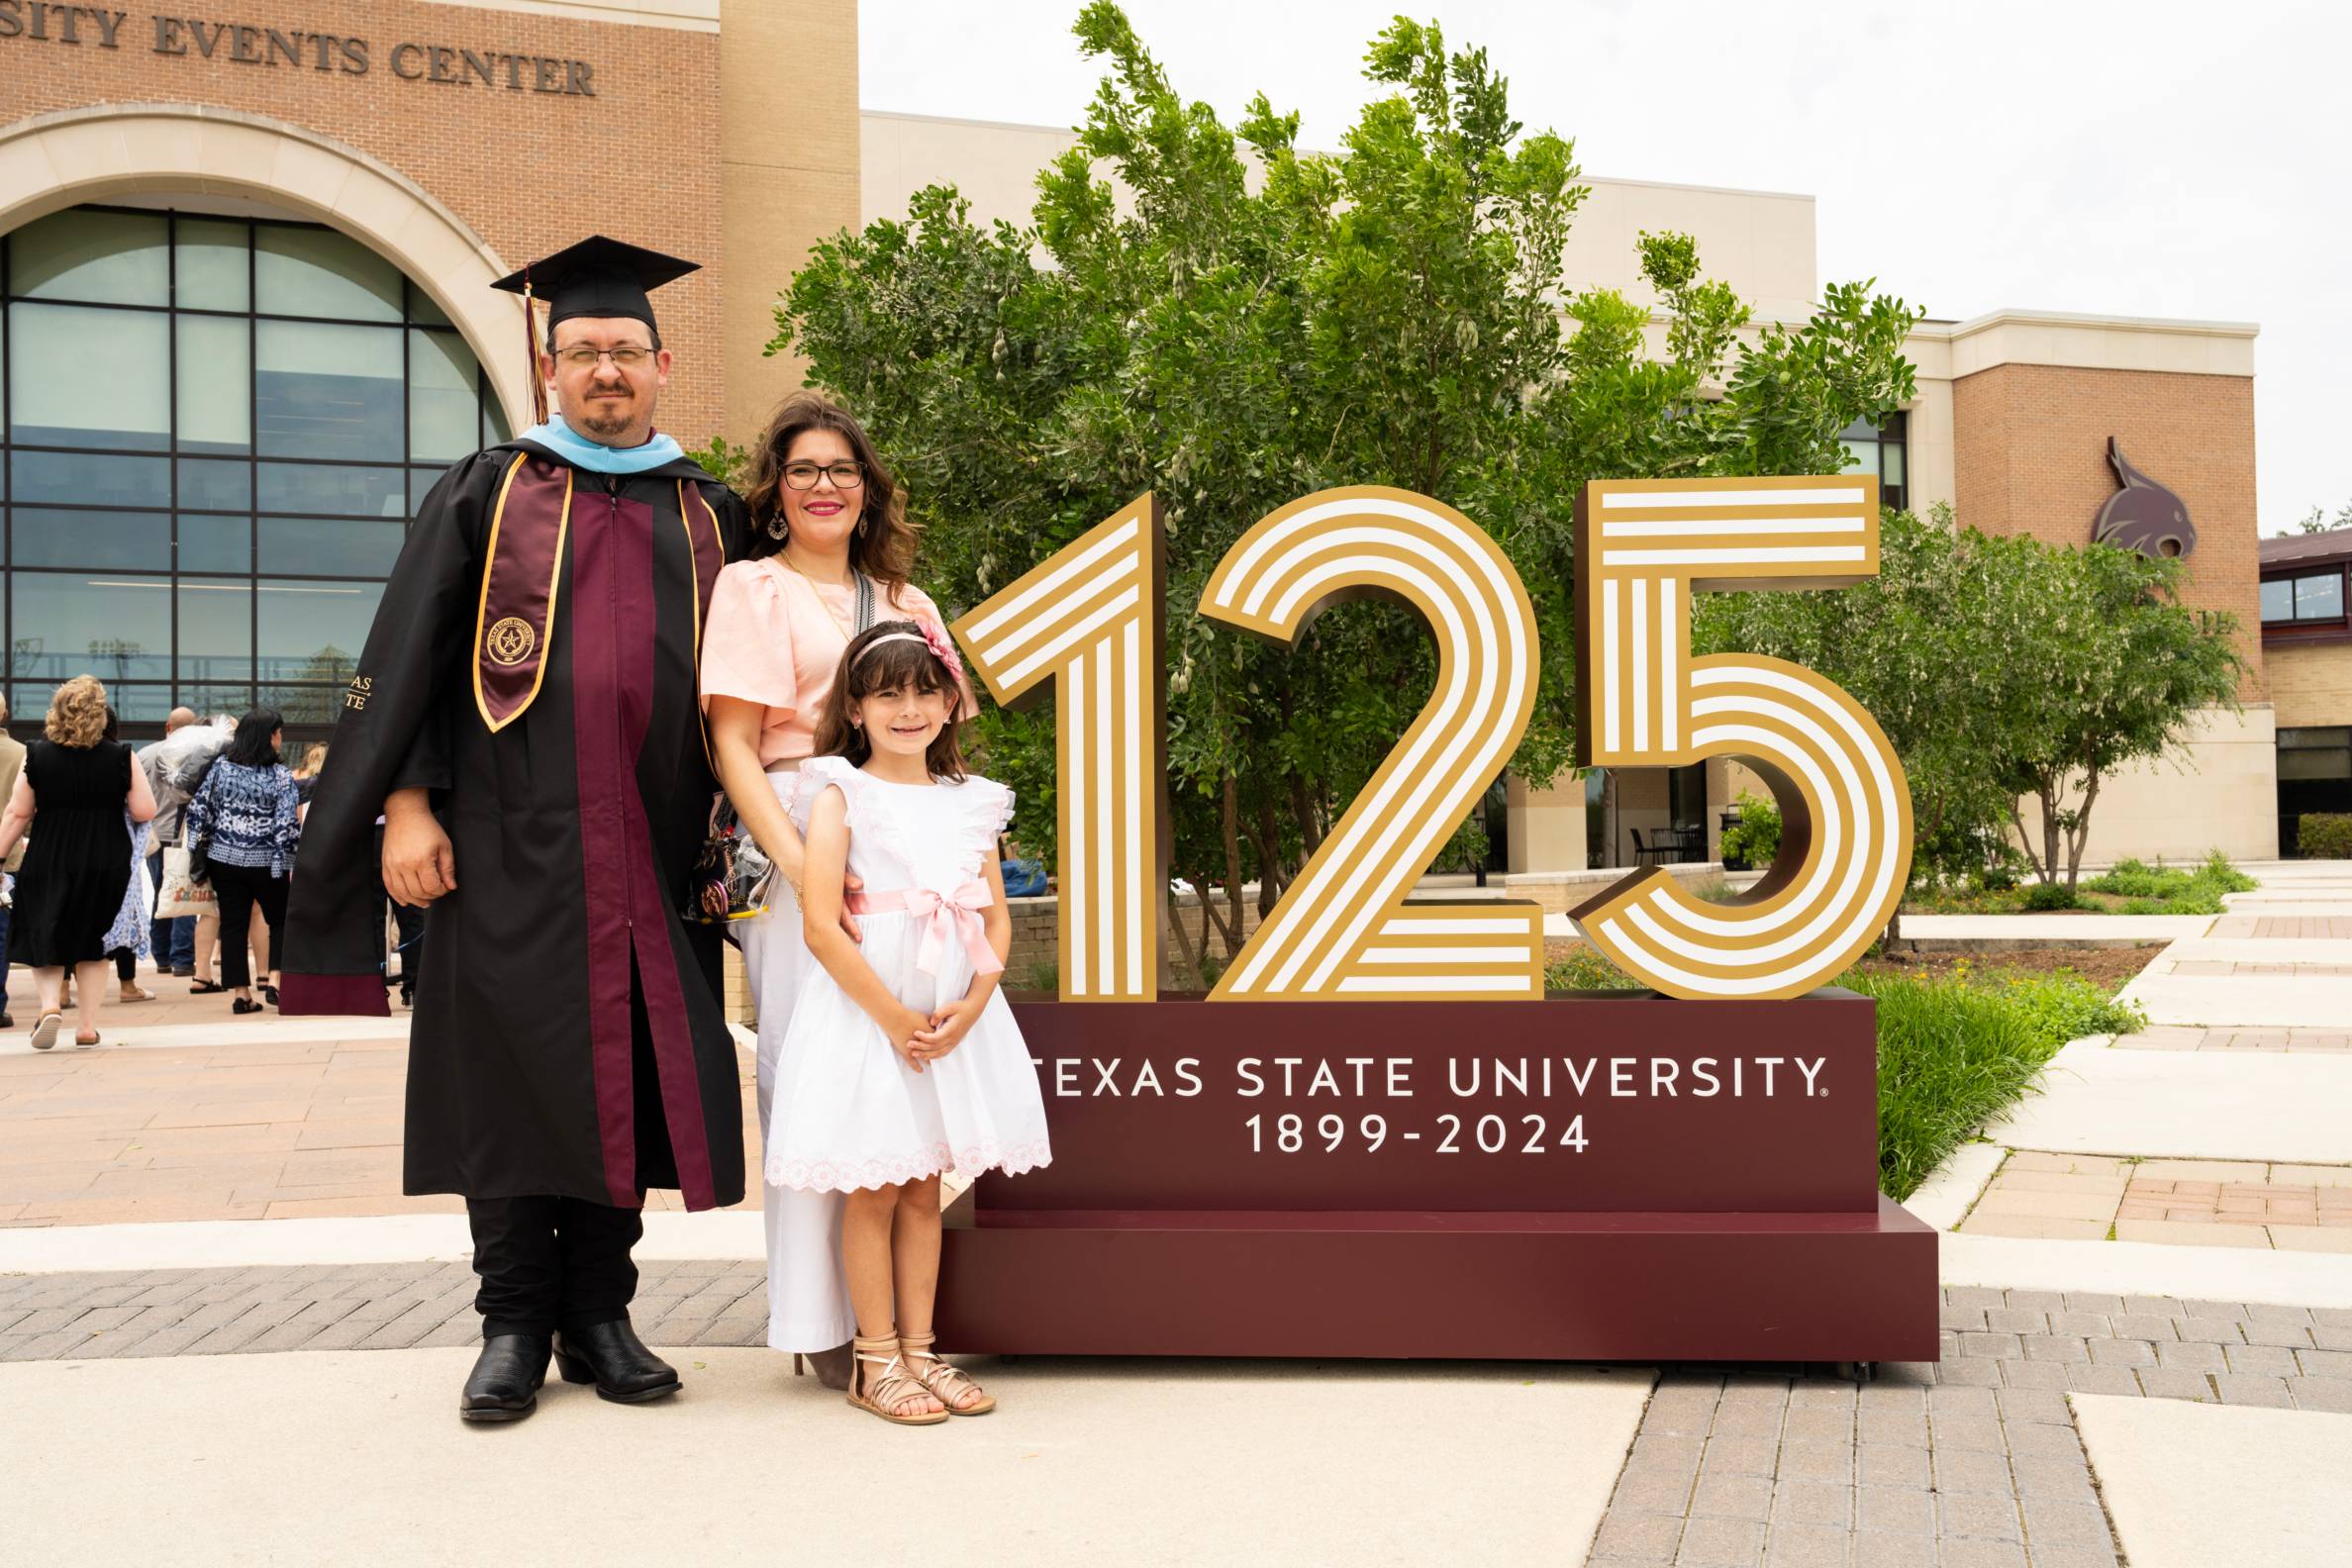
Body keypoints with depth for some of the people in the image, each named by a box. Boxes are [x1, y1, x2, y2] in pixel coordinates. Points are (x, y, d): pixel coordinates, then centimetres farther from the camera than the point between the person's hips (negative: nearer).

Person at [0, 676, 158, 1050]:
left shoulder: (36, 756, -4)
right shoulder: (120, 757, -7)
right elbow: (145, 812, -7)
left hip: (49, 862, 0)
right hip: (107, 864, 0)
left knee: (45, 940, 12)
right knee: (93, 944, 14)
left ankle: (50, 1003, -12)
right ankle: (87, 1026, 14)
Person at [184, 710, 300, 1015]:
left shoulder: (221, 766, 0)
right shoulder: (280, 776, -10)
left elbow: (198, 808, 1)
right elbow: (286, 825, -13)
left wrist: (201, 847, 9)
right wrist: (299, 861, -7)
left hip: (224, 860, 3)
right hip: (266, 862, -3)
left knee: (233, 924, 8)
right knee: (281, 921, 14)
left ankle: (241, 993, 8)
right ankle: (273, 981, -2)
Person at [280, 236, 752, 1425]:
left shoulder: (709, 516, 13)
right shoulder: (488, 492, 8)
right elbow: (405, 656, 3)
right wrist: (405, 802, -7)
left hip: (647, 864, 2)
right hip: (508, 850, -2)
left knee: (624, 1081, 5)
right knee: (511, 1079, 1)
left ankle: (599, 1316, 17)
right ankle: (514, 1325, 13)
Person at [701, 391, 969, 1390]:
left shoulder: (907, 600, 22)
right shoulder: (750, 589, 8)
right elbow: (734, 744, -2)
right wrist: (795, 858, -15)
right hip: (799, 840, -4)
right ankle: (819, 1316, 3)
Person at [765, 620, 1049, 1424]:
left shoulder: (971, 801, 9)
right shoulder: (841, 794, -5)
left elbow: (996, 919, 8)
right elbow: (821, 925, -13)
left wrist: (972, 1005, -8)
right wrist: (893, 1017, -14)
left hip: (954, 1021, 4)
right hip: (865, 1017, -4)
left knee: (924, 1188, 11)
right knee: (873, 1192, 2)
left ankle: (918, 1351, 20)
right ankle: (876, 1361, 13)